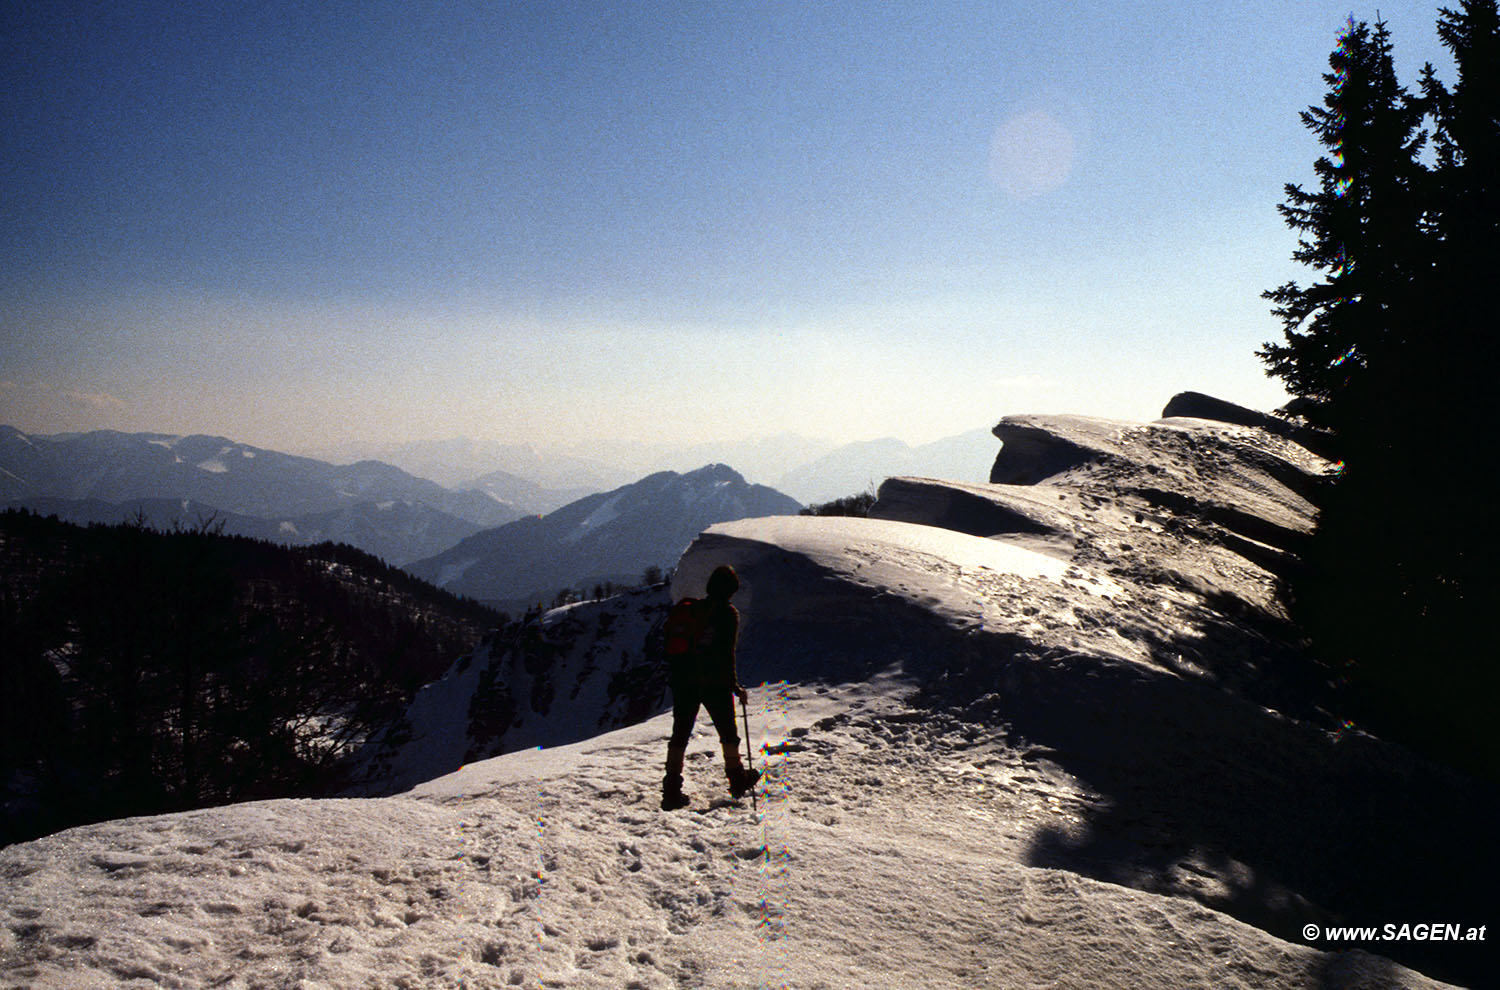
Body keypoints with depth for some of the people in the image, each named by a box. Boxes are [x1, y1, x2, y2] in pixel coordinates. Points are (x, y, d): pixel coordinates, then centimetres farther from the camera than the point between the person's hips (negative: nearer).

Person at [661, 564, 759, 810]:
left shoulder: (691, 609, 6)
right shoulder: (727, 614, -9)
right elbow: (727, 654, -13)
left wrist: (678, 677, 16)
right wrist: (735, 687, -7)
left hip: (684, 682, 4)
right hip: (715, 683, -4)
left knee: (680, 735, 8)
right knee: (728, 732, 15)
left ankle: (672, 790, 3)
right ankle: (738, 780, 29)